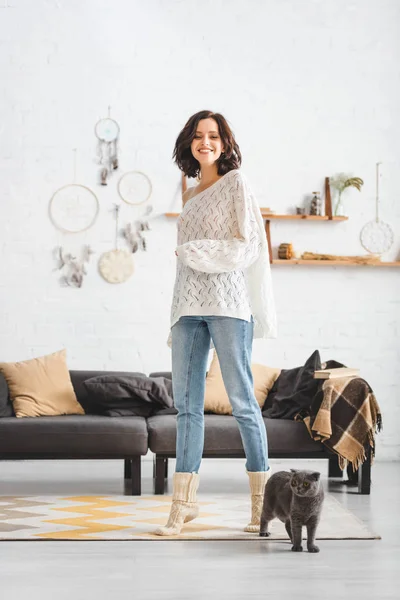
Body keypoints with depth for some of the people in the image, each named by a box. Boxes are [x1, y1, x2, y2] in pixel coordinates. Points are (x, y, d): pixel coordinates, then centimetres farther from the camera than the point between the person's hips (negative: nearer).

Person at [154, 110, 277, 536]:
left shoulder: (236, 184, 4)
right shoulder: (190, 197, 22)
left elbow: (246, 246, -6)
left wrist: (191, 251, -6)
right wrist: (177, 316, 17)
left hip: (226, 300, -6)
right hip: (189, 305, 6)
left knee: (241, 400, -6)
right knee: (186, 402, 1)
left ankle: (261, 497, 3)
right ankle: (183, 502, 2)